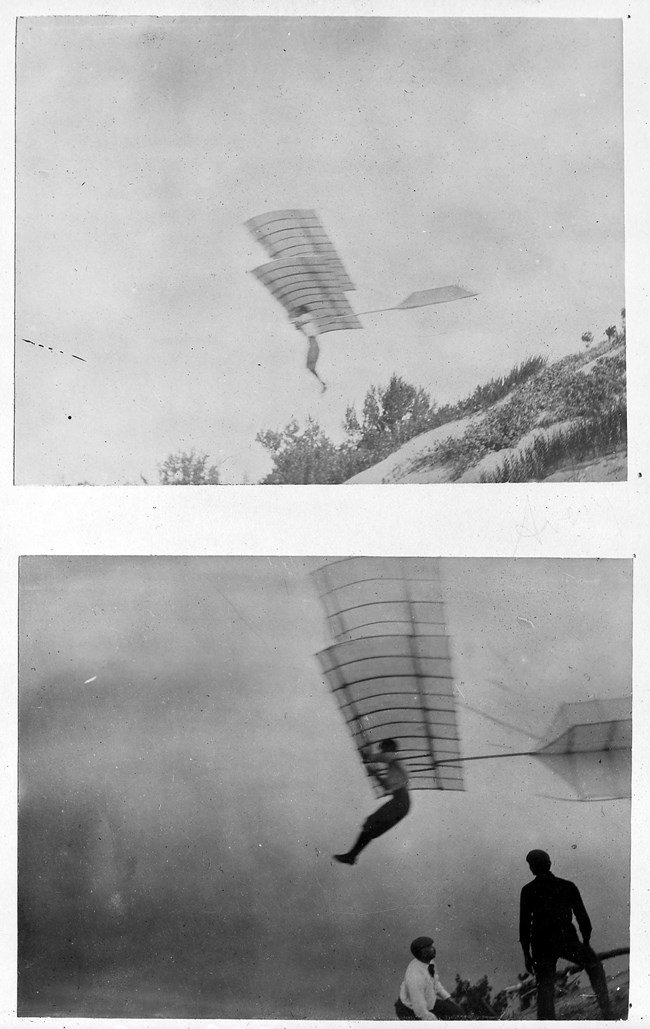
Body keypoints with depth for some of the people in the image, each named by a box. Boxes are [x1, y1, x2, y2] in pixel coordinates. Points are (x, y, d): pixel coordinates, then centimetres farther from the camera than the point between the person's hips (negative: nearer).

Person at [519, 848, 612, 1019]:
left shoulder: (528, 890, 3)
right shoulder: (568, 886, 7)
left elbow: (524, 923, 1)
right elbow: (582, 916, 9)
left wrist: (526, 954, 6)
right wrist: (586, 942, 20)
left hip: (541, 944, 0)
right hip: (567, 940, 0)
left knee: (545, 988, 5)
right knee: (594, 965, 23)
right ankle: (605, 1010, 12)